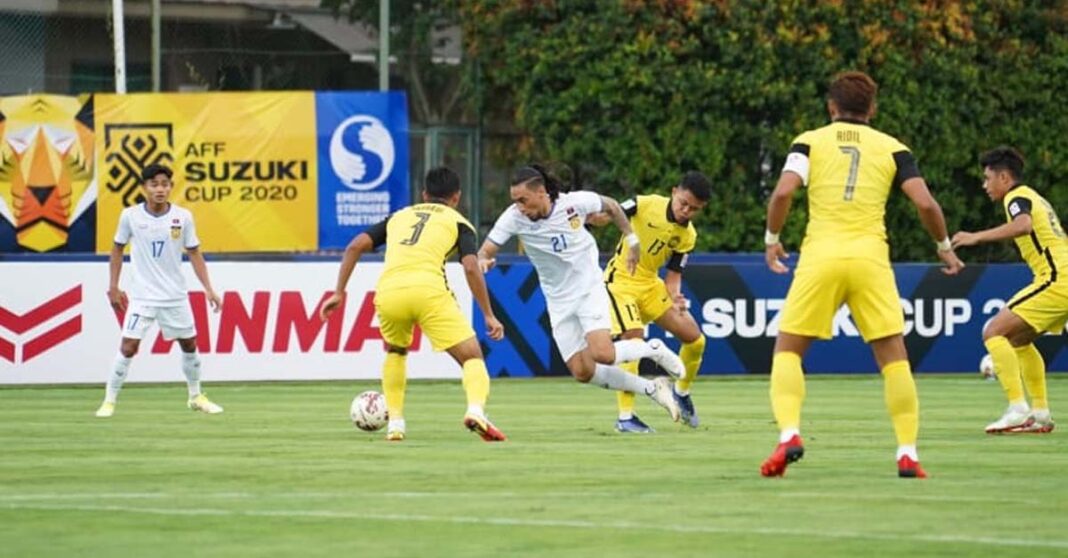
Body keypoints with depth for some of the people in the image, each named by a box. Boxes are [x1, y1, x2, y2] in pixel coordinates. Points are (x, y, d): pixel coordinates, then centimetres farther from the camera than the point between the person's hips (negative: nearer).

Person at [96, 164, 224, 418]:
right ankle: (109, 401, -1)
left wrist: (208, 289, -3)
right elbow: (117, 249, 5)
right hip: (142, 295, -2)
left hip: (175, 296, 2)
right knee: (128, 346, -11)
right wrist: (113, 287, 2)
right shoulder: (130, 216, -9)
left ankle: (196, 397, 31)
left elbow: (194, 253, 3)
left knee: (189, 344, 12)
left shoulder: (183, 217, -6)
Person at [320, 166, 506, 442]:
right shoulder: (458, 222, 20)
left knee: (395, 352, 33)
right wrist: (489, 316, 8)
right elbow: (471, 268, 4)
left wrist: (339, 293, 20)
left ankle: (395, 422, 22)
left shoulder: (398, 217, 30)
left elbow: (355, 246, 19)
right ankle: (476, 410, -25)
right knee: (472, 357, 4)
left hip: (388, 292, 3)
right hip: (429, 290, -3)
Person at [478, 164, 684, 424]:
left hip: (590, 288, -3)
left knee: (602, 354, -23)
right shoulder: (514, 218, -16)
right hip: (559, 302, 3)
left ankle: (654, 349, 7)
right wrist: (483, 261, -41)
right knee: (582, 372, -4)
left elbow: (611, 206, 2)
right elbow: (485, 250, -18)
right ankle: (652, 389, 13)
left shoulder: (575, 202, -18)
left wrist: (631, 239, 4)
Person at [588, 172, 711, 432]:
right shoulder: (646, 205, -15)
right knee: (634, 338, -24)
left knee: (695, 339, 1)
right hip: (621, 281, -6)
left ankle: (681, 392, 29)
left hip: (651, 284, 6)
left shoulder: (687, 235, -2)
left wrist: (675, 297, -18)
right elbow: (607, 214, -14)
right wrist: (594, 215, -37)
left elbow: (673, 273, 3)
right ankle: (625, 416, -18)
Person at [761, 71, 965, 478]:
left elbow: (783, 192, -6)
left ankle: (789, 434, -12)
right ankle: (907, 453, 2)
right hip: (870, 255, 1)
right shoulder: (891, 148, 11)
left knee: (787, 350, 9)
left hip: (820, 256, 0)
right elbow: (925, 203, 1)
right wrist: (945, 246, 17)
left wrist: (772, 239, 9)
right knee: (893, 356, 9)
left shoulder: (810, 142, 9)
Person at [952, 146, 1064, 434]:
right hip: (1060, 280, 10)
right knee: (1017, 339, 22)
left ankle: (1018, 410, -19)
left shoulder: (1018, 198, -6)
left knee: (994, 332, -11)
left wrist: (977, 237, -32)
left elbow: (1023, 225, -29)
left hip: (1057, 280, -10)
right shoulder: (1034, 198, 24)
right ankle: (1040, 413, 18)